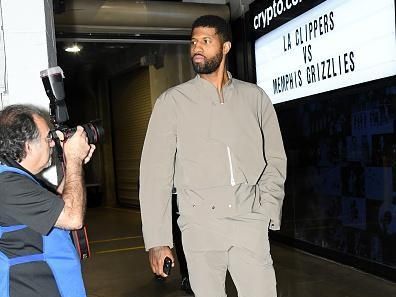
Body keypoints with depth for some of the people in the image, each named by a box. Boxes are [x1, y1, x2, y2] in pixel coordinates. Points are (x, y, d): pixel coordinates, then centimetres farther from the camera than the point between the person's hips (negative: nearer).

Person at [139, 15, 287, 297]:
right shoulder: (172, 101, 1)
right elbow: (155, 172, -1)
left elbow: (275, 159, 11)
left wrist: (267, 210, -3)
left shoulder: (255, 97, 8)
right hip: (200, 224, -1)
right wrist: (157, 239, -5)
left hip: (250, 223, 1)